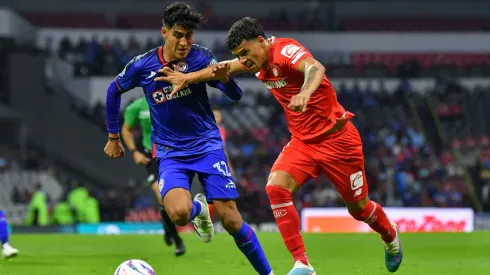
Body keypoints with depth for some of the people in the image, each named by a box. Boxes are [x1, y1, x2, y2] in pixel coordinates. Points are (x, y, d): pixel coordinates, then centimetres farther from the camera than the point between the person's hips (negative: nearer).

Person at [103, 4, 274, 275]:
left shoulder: (201, 57, -10)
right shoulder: (142, 65, -8)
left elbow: (236, 95, -12)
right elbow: (114, 92, 10)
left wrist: (224, 78, -35)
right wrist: (113, 137, 16)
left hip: (207, 145, 0)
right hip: (170, 152, 0)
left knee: (231, 220, -7)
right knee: (179, 213, -25)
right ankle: (198, 208, 12)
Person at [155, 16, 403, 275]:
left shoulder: (285, 50, -24)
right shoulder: (258, 61, 1)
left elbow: (315, 68, -45)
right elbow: (225, 67, 21)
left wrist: (305, 93, -65)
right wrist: (188, 77, 14)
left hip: (336, 138, -7)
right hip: (303, 141, 7)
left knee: (359, 208, 6)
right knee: (275, 187, -19)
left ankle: (391, 237, 41)